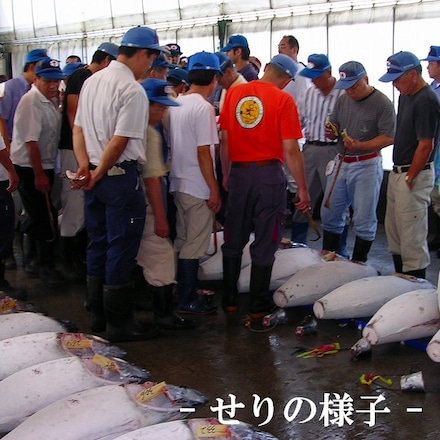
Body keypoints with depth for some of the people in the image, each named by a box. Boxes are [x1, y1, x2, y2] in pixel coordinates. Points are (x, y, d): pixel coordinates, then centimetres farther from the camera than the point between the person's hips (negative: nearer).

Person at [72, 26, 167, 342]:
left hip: (95, 177, 9)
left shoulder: (92, 81, 10)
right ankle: (119, 322, 10)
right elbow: (119, 142, -19)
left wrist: (85, 165, -2)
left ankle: (98, 313, 28)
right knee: (121, 248, 1)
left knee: (98, 244, 16)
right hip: (121, 176, -8)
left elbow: (78, 129, 7)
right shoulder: (133, 91, -16)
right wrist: (99, 173, -8)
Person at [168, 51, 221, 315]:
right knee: (195, 245, 1)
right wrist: (214, 189, -14)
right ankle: (188, 300, 8)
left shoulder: (176, 103, 6)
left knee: (183, 241, 17)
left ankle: (181, 291, 28)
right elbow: (203, 153, -19)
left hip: (178, 183, 8)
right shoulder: (203, 107, -17)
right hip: (198, 187, -8)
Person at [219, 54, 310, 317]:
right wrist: (303, 189, -5)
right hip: (269, 174, -3)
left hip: (238, 173, 4)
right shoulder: (283, 100, -9)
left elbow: (225, 140, 8)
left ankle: (230, 300, 24)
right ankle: (259, 305, 15)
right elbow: (290, 150, -12)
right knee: (264, 244, 7)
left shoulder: (234, 93, 3)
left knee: (234, 240, 16)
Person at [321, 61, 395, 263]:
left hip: (367, 165, -6)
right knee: (329, 213, 11)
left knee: (364, 219, 1)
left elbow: (389, 138, -16)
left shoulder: (382, 103, -11)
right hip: (341, 163, 6)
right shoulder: (342, 100, 8)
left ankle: (358, 262, 14)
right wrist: (331, 132, -7)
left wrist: (360, 145, -25)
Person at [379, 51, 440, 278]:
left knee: (412, 234, -4)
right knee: (393, 229, 17)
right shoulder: (405, 95, 11)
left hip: (414, 175, -10)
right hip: (398, 172, 10)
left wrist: (409, 178, -16)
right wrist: (398, 174, 14)